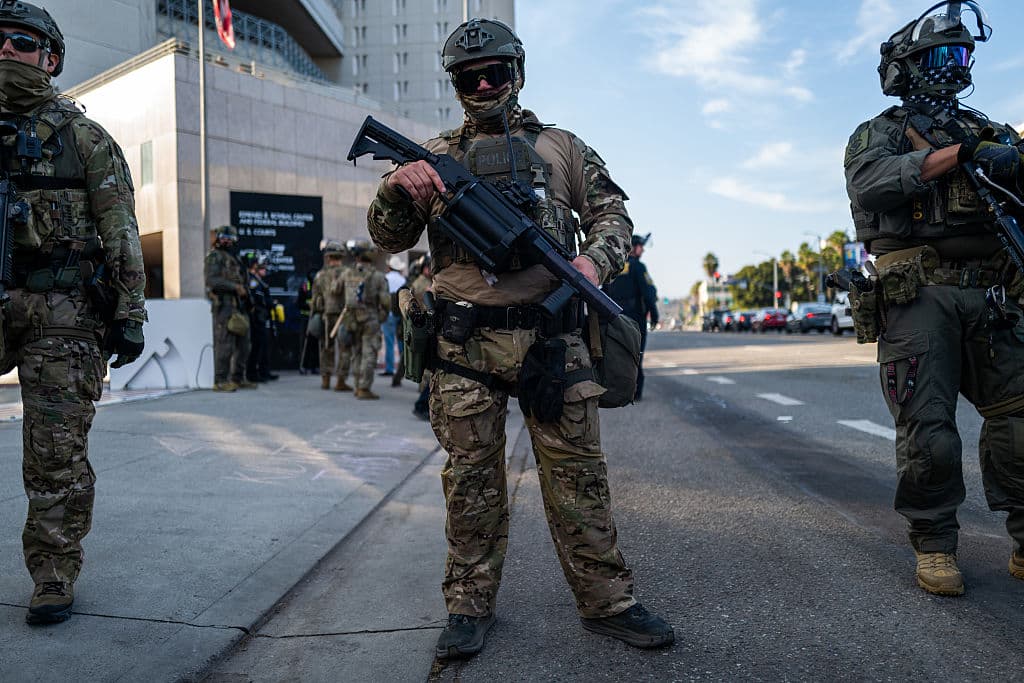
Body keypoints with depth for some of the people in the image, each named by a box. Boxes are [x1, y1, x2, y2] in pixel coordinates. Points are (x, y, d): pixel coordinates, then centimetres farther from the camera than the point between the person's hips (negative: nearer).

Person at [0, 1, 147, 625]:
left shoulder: (84, 137, 5)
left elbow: (122, 232, 0)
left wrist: (130, 314, -6)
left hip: (64, 313, -4)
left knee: (57, 453, -1)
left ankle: (55, 577, 10)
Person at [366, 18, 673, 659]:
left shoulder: (561, 146, 14)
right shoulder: (436, 155, 13)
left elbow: (611, 212, 14)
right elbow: (390, 240, 9)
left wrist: (596, 257, -8)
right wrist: (397, 187, -13)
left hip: (553, 338, 0)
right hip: (467, 342, 0)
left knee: (577, 473, 5)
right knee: (472, 479, 6)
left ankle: (608, 601, 18)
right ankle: (470, 605, 21)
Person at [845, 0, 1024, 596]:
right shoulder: (879, 133, 9)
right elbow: (869, 182, -13)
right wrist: (960, 154, -18)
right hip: (918, 296, -4)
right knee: (930, 430, -5)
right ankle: (934, 545, 10)